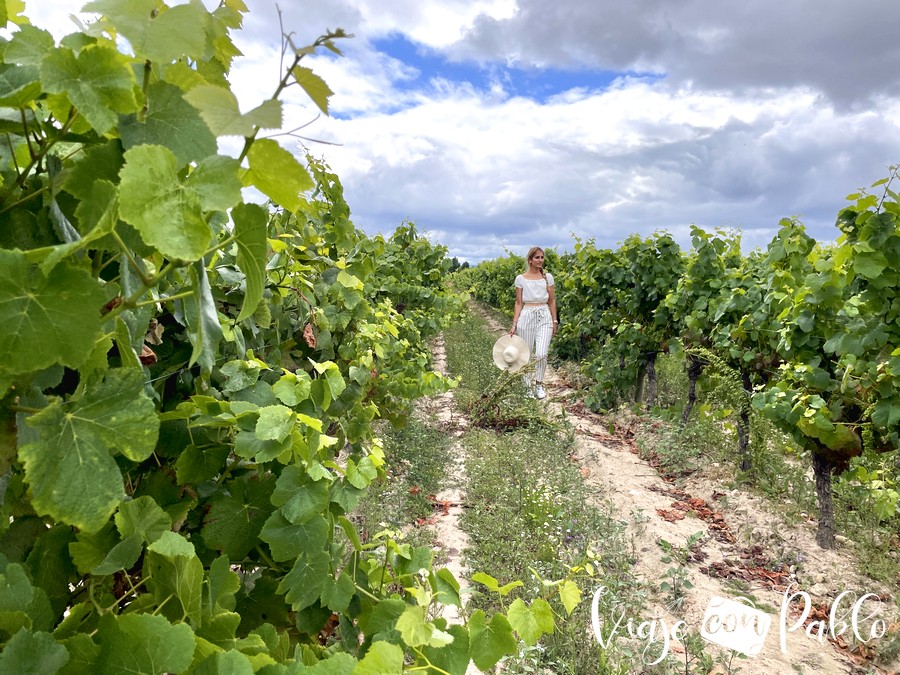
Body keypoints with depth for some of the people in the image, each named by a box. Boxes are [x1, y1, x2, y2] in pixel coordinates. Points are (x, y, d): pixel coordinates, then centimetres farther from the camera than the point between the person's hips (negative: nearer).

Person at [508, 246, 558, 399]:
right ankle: (528, 386, 20)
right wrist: (514, 324, -2)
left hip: (544, 317, 0)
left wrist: (554, 321, 6)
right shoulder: (521, 279, 1)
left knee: (541, 354, -12)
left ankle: (539, 384, 10)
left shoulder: (548, 277, 4)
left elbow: (552, 301, 9)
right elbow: (518, 303, 4)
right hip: (526, 317, 0)